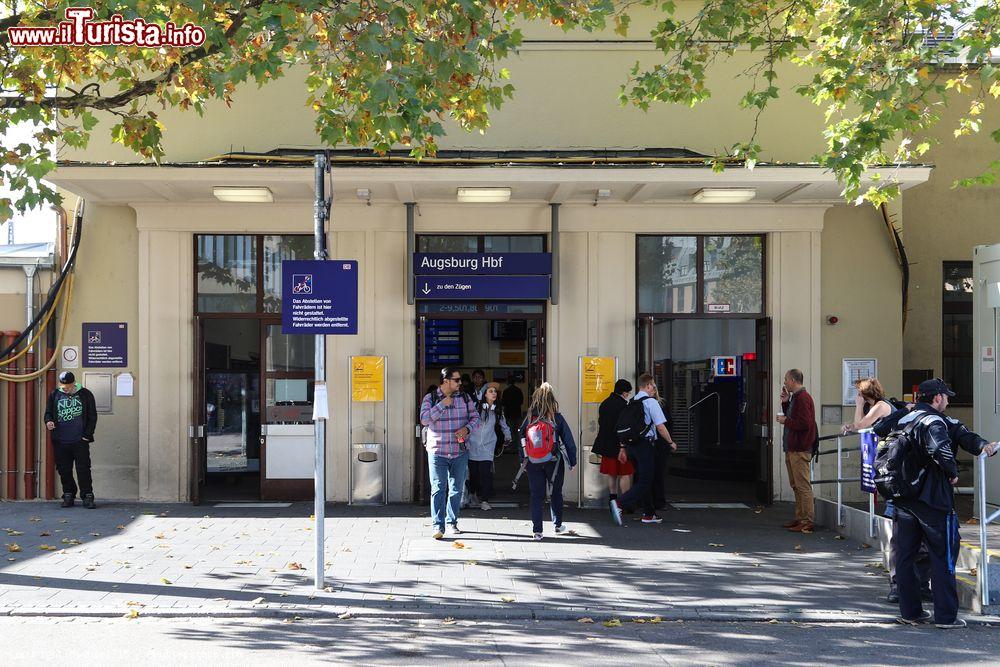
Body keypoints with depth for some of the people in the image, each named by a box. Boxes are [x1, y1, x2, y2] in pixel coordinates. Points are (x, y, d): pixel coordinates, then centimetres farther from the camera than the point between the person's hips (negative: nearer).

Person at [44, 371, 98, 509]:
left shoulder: (85, 394, 2)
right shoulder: (55, 395, 8)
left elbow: (92, 416, 4)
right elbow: (48, 413, 14)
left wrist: (87, 435, -3)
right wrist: (48, 422, -9)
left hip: (80, 441, -3)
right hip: (60, 441, 3)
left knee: (83, 470, -4)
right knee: (64, 470, 8)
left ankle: (87, 496, 1)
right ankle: (68, 496, 19)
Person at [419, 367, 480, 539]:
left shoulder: (464, 398, 6)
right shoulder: (430, 399, -2)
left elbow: (475, 417, 8)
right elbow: (424, 420, -14)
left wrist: (466, 429, -12)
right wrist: (442, 405, -18)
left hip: (460, 452, 3)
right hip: (437, 452, -3)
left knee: (457, 489, 10)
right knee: (438, 489, -9)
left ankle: (452, 523, 22)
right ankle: (438, 525, -7)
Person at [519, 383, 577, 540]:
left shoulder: (529, 419, -4)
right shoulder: (557, 418, -8)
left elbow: (522, 440, 0)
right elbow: (568, 440, -4)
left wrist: (523, 461, 9)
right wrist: (572, 461, 4)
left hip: (533, 463, 1)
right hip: (554, 462, -1)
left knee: (536, 496, 7)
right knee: (556, 494, 16)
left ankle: (537, 531, 4)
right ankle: (558, 526, 26)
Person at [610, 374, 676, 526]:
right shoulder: (651, 402, -9)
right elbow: (660, 427, -12)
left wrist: (623, 447, 18)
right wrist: (671, 442, 1)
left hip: (631, 444, 8)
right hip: (645, 444, -8)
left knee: (642, 478, 18)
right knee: (644, 482, -6)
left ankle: (649, 514, 25)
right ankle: (619, 503, -22)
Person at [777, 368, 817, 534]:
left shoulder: (803, 398, -15)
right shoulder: (795, 397, 17)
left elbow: (804, 423, -23)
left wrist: (785, 421, -12)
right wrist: (785, 402, 12)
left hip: (800, 450, -11)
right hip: (792, 448, 11)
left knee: (803, 486, -9)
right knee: (796, 486, 16)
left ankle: (807, 522, -7)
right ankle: (800, 519, 23)